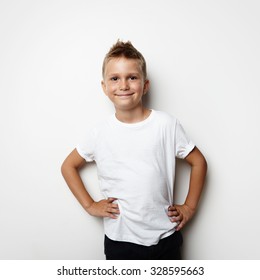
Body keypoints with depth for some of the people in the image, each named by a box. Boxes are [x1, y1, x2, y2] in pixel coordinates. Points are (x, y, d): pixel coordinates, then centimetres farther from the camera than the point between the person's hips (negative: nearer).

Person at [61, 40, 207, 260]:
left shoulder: (166, 124, -8)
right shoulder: (100, 133, -5)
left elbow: (198, 162, 2)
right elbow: (68, 166, 8)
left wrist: (189, 207, 1)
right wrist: (90, 205, 1)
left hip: (165, 238, 0)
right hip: (120, 240, 1)